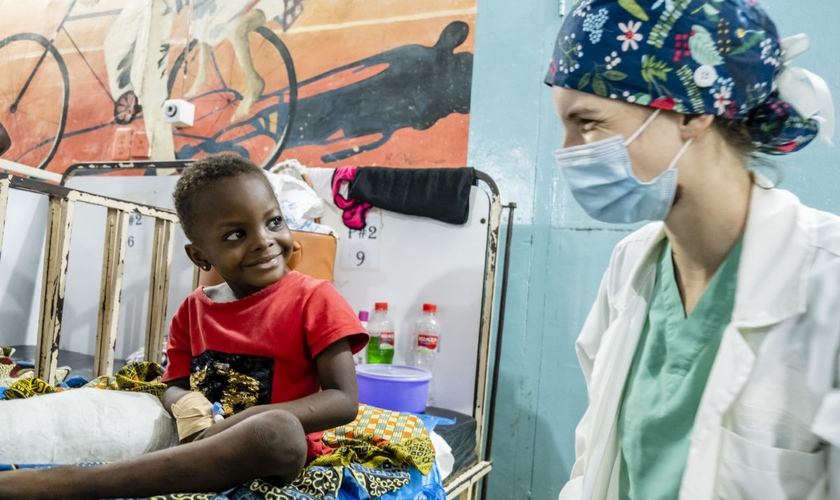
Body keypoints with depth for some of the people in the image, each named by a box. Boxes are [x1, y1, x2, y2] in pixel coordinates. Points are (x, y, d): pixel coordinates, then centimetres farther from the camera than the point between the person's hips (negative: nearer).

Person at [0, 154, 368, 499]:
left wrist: (245, 420, -24)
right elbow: (174, 388, 11)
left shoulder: (313, 300, -9)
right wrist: (187, 408, -15)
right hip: (203, 447, 4)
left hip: (277, 453, -4)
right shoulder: (193, 310, 7)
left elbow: (344, 401, -13)